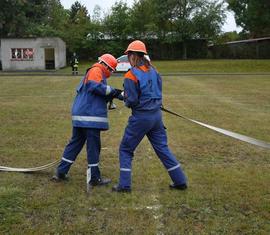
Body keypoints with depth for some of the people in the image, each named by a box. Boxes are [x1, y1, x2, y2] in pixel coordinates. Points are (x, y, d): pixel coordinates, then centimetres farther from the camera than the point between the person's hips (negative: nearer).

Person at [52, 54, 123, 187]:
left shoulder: (93, 73, 26)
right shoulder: (96, 71, -5)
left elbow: (100, 97, 21)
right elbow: (95, 86, -24)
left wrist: (113, 95, 8)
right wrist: (113, 91, -17)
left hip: (80, 115, 10)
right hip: (90, 116, -10)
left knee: (75, 143, 14)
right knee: (93, 146, -2)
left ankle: (61, 172, 18)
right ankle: (95, 178, 6)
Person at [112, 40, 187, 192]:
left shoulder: (131, 75, -14)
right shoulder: (153, 71, 6)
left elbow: (131, 101, -14)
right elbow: (158, 92, 12)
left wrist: (126, 100, 7)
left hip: (141, 117, -6)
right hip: (157, 115, 6)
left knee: (126, 149, 9)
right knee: (162, 148, 15)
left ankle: (124, 185, 8)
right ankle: (180, 181, 17)